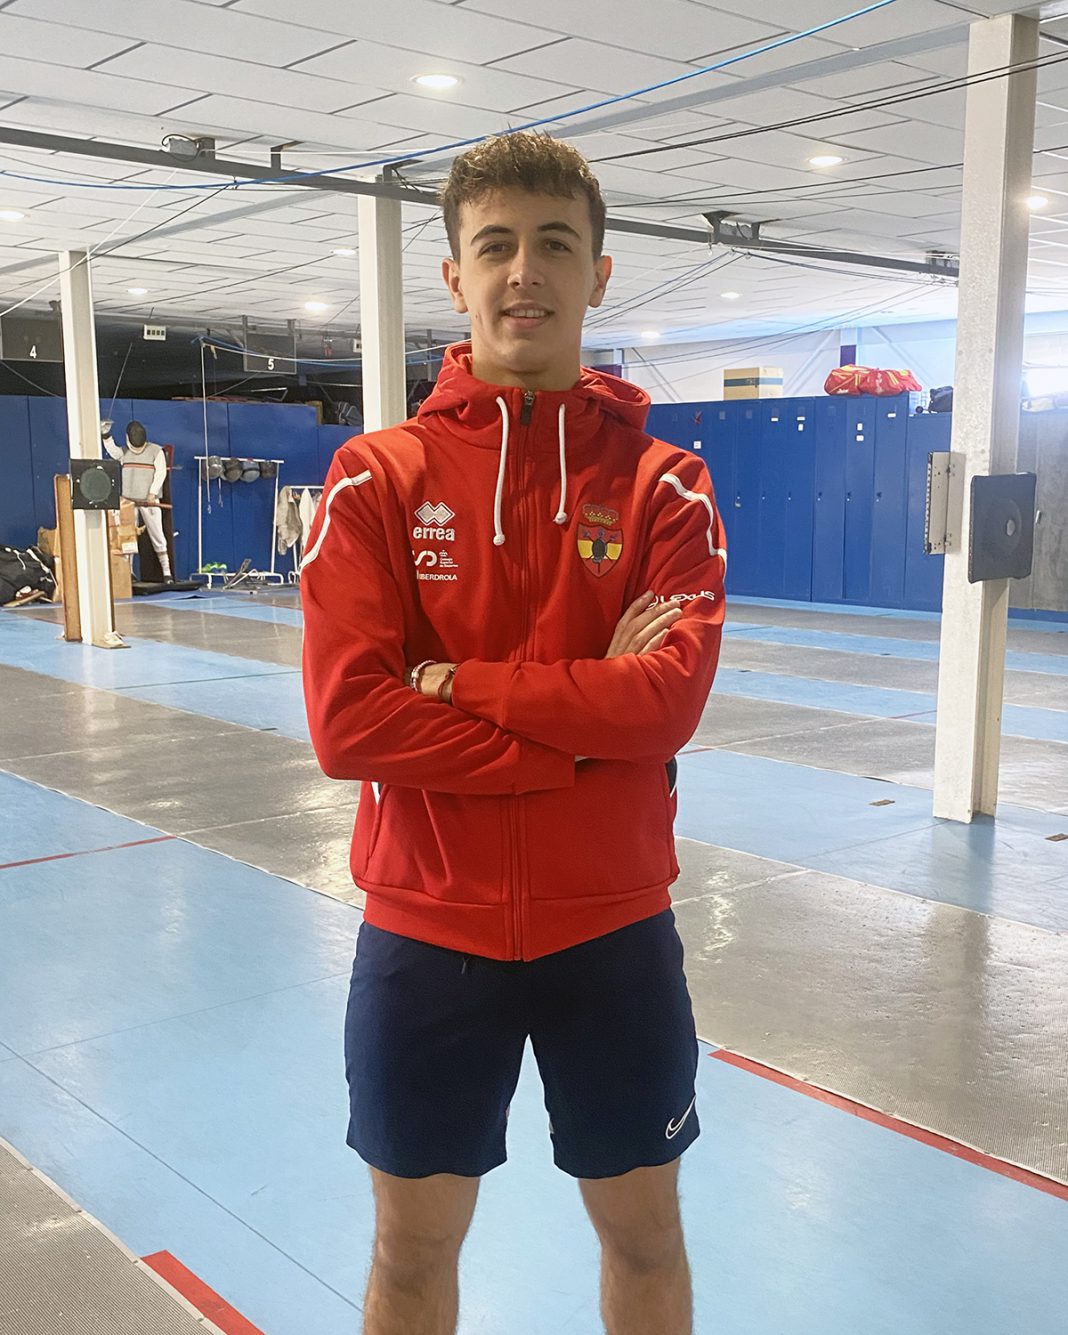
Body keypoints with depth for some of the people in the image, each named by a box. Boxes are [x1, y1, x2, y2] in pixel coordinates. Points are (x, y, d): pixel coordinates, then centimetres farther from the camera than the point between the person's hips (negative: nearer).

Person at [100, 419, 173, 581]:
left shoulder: (156, 451, -1)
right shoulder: (124, 452, 11)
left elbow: (161, 473, -8)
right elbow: (112, 450, -7)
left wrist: (152, 493, -17)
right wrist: (105, 435, -23)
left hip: (149, 501, -4)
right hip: (128, 500, 4)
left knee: (157, 535, -4)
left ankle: (167, 572, 0)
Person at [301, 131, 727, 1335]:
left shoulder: (664, 487, -4)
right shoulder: (375, 480, -6)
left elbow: (673, 698, -18)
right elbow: (348, 719, -18)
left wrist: (458, 683, -20)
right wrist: (586, 710, -18)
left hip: (613, 928, 1)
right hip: (426, 931, 0)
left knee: (643, 1232, 19)